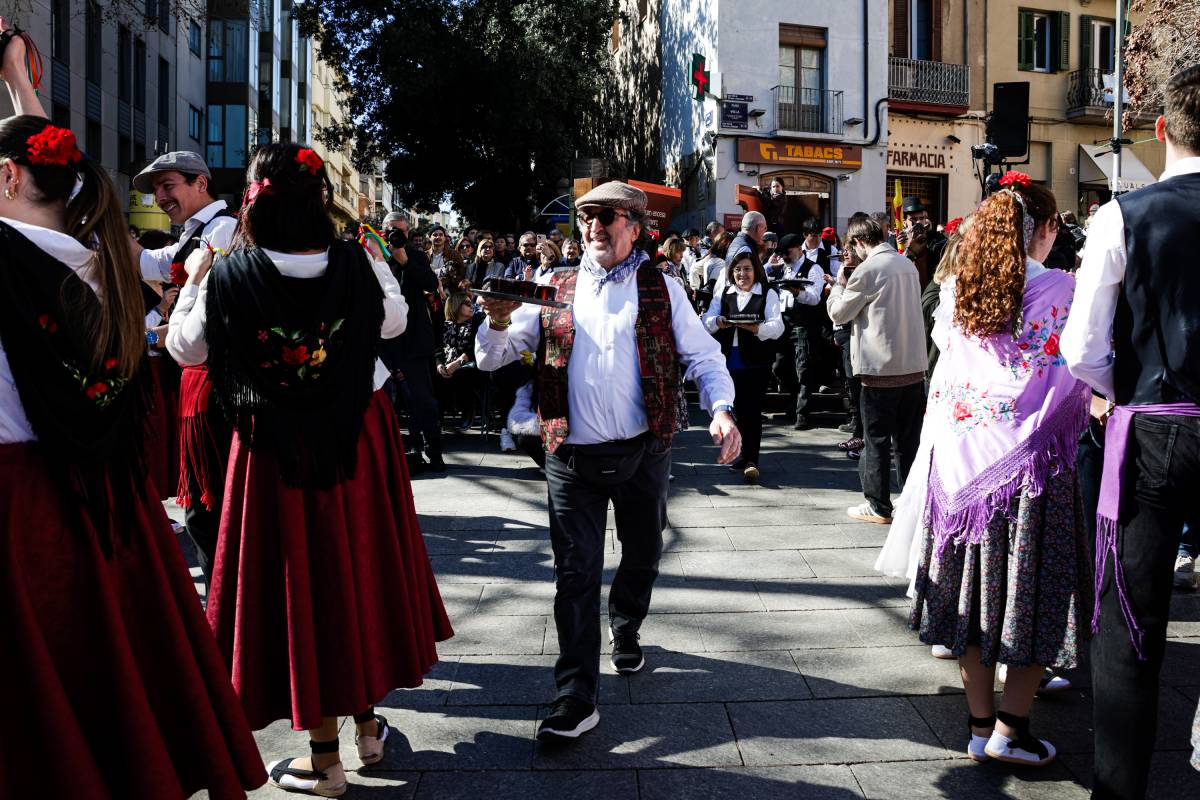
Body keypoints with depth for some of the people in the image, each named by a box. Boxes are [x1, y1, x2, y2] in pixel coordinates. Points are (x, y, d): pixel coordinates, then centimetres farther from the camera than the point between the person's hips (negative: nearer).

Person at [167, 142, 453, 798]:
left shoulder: (230, 275, -15)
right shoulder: (355, 265, -9)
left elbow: (185, 348, 1)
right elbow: (395, 320, 11)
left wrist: (195, 280, 15)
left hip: (277, 448, -3)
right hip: (359, 439, 3)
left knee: (300, 574, 7)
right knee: (359, 561, 18)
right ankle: (366, 722, 33)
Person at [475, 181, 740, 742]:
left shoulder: (661, 290, 7)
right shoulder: (554, 294, 9)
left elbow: (703, 356, 4)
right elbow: (491, 357, 6)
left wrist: (721, 409, -15)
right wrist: (500, 321, -16)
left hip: (643, 452, 1)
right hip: (572, 457, 0)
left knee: (643, 556, 17)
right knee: (576, 573, -2)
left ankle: (626, 629, 47)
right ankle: (577, 698, 3)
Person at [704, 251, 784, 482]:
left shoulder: (768, 294, 2)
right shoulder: (723, 294, 12)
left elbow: (777, 326, -8)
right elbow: (707, 319, 3)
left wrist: (754, 327, -25)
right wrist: (718, 322, -20)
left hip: (756, 362, -4)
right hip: (729, 361, 4)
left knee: (752, 411, -7)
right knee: (739, 410, 11)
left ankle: (752, 460, -6)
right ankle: (746, 456, 23)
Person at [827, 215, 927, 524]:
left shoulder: (868, 269, -13)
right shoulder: (907, 264, 10)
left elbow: (839, 313, -7)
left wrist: (839, 286, 10)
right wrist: (847, 286, 16)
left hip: (881, 368, -7)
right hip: (914, 366, 7)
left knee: (877, 439, 4)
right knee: (909, 438, 13)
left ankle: (878, 506, 10)